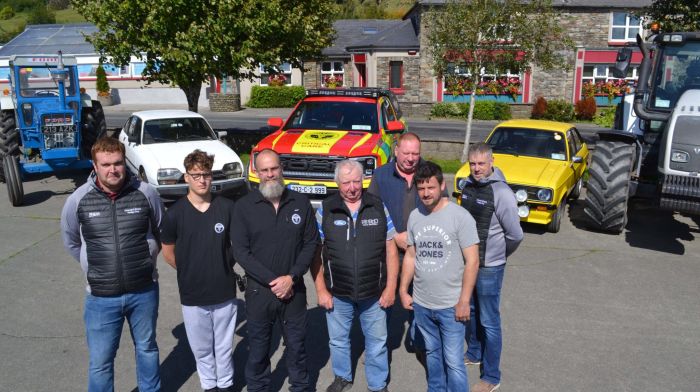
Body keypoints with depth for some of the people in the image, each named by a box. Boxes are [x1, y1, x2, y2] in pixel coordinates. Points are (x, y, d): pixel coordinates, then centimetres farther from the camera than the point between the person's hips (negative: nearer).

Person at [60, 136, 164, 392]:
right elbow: (71, 242, 9)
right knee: (100, 361, 11)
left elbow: (162, 232, 7)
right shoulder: (78, 200, -9)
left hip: (144, 291, 1)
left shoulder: (146, 193, -10)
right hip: (101, 296, 0)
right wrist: (95, 267, 9)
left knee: (147, 349, 21)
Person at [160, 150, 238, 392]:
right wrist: (191, 272, 7)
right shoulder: (175, 213, -9)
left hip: (225, 292, 0)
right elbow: (168, 253, 3)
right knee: (202, 348, 16)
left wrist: (222, 268, 5)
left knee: (224, 346, 16)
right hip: (192, 296, 0)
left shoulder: (227, 208, -8)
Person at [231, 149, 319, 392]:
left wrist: (292, 277, -12)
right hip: (259, 290, -1)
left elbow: (311, 243, 1)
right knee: (258, 348, 12)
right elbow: (240, 251, -8)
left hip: (294, 289, 1)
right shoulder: (244, 206, -5)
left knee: (296, 345, 15)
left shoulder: (301, 203, 0)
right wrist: (272, 281, -15)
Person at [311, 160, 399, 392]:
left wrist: (390, 288, -4)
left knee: (377, 342, 13)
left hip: (374, 293, 0)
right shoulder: (325, 210, -5)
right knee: (338, 340, 19)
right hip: (337, 294, 0)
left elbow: (391, 250, -1)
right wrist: (321, 290, -5)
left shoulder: (379, 208, -4)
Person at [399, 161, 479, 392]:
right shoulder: (415, 217, 2)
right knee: (432, 352, 22)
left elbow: (472, 261, -14)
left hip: (451, 305, -5)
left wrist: (464, 301, -15)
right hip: (421, 304, 5)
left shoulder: (460, 216, -14)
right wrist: (403, 290, 8)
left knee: (453, 361, 1)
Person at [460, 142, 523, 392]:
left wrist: (497, 256, -2)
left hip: (489, 267, -7)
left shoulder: (501, 193, -20)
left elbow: (515, 235, -16)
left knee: (489, 321, 3)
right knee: (471, 311, 22)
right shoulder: (467, 186, 2)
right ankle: (474, 353, 44)